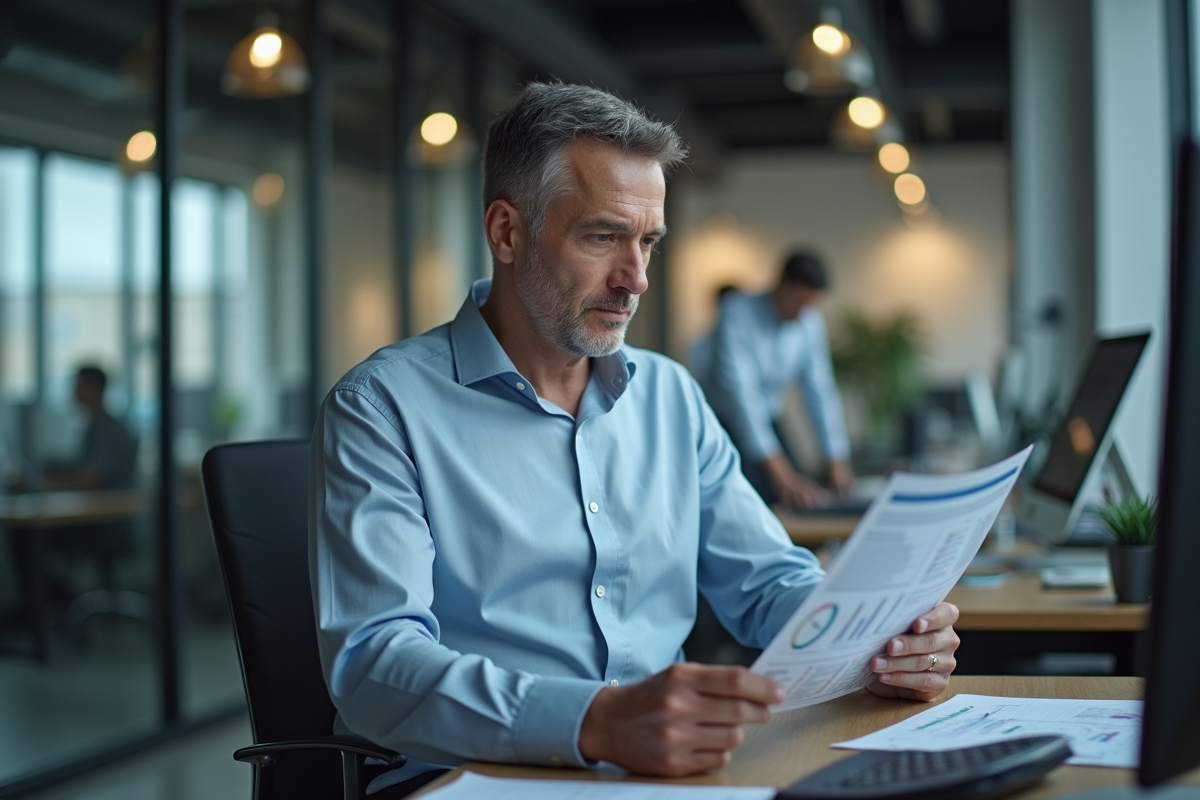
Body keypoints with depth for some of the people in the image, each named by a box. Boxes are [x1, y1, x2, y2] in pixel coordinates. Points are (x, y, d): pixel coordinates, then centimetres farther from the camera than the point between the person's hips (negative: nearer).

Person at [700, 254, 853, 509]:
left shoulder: (811, 322, -8)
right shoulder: (737, 313, -25)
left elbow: (820, 391, -8)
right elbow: (740, 390, -32)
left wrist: (837, 461, -17)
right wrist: (778, 470, -39)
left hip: (766, 421, 6)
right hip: (721, 419, -5)